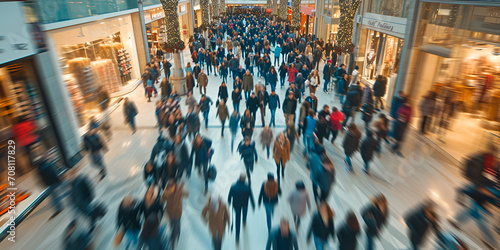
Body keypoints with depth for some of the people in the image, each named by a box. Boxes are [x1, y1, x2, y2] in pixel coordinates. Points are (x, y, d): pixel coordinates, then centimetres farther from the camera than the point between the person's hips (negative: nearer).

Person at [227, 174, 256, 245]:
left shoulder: (233, 187, -28)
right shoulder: (247, 187, -31)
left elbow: (229, 196, -12)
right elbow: (251, 197, -18)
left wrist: (229, 202, 10)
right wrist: (253, 206, -1)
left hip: (236, 205, 0)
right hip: (244, 204, 0)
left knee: (237, 221, 16)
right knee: (244, 212, 35)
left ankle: (237, 237, 16)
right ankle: (244, 222, 64)